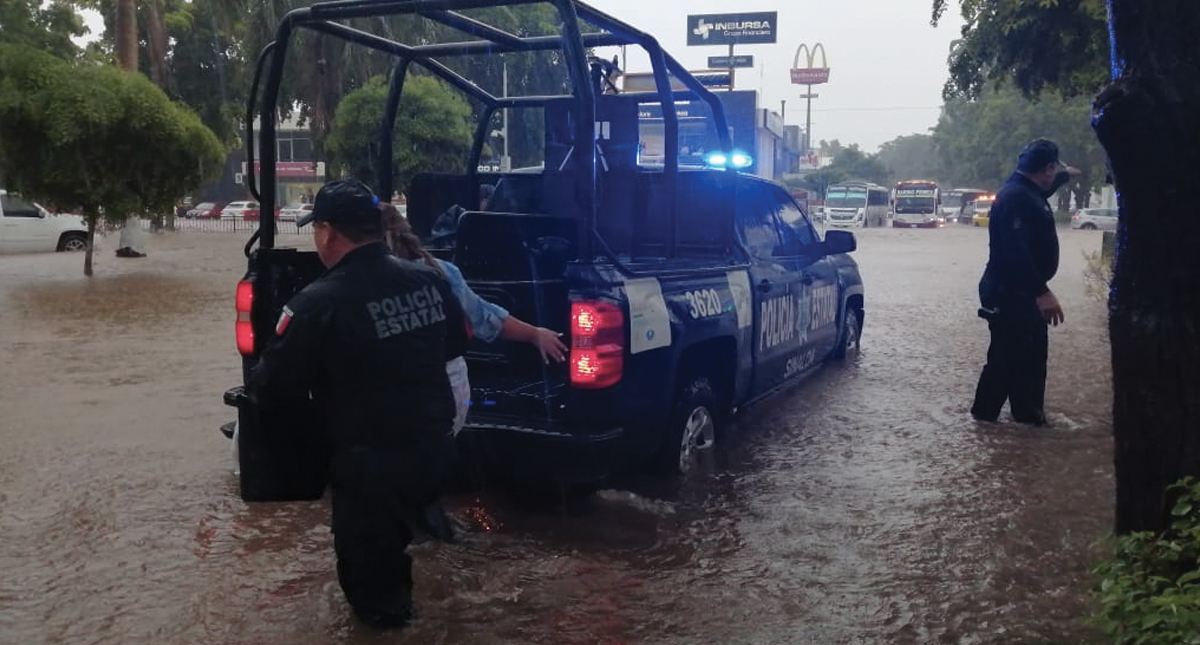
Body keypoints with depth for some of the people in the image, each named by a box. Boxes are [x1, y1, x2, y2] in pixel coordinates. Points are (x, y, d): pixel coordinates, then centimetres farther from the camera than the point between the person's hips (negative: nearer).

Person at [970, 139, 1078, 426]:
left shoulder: (1028, 190, 11)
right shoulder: (1015, 197, -22)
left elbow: (1043, 189, 40)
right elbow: (1016, 252, -31)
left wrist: (1066, 175, 56)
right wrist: (1042, 291, -33)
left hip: (1023, 292, 11)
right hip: (1008, 294, -11)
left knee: (1033, 354, 16)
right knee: (1007, 356, -5)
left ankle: (1029, 414, 26)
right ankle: (984, 413, 6)